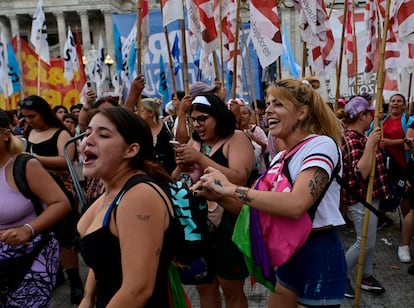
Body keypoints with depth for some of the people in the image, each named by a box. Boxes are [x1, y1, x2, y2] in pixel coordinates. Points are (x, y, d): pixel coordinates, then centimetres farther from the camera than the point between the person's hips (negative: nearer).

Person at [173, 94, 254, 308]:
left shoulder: (236, 139, -8)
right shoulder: (194, 142, 11)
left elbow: (239, 179, -23)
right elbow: (174, 182, 11)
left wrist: (200, 159, -24)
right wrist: (182, 167, -11)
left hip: (228, 224, -6)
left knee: (231, 290, 8)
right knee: (204, 285, 18)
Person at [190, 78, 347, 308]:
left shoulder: (322, 144, -16)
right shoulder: (280, 158, 9)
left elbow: (296, 204, -32)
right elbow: (260, 209, 8)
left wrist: (230, 188, -27)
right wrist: (218, 195, -7)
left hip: (319, 256, -7)